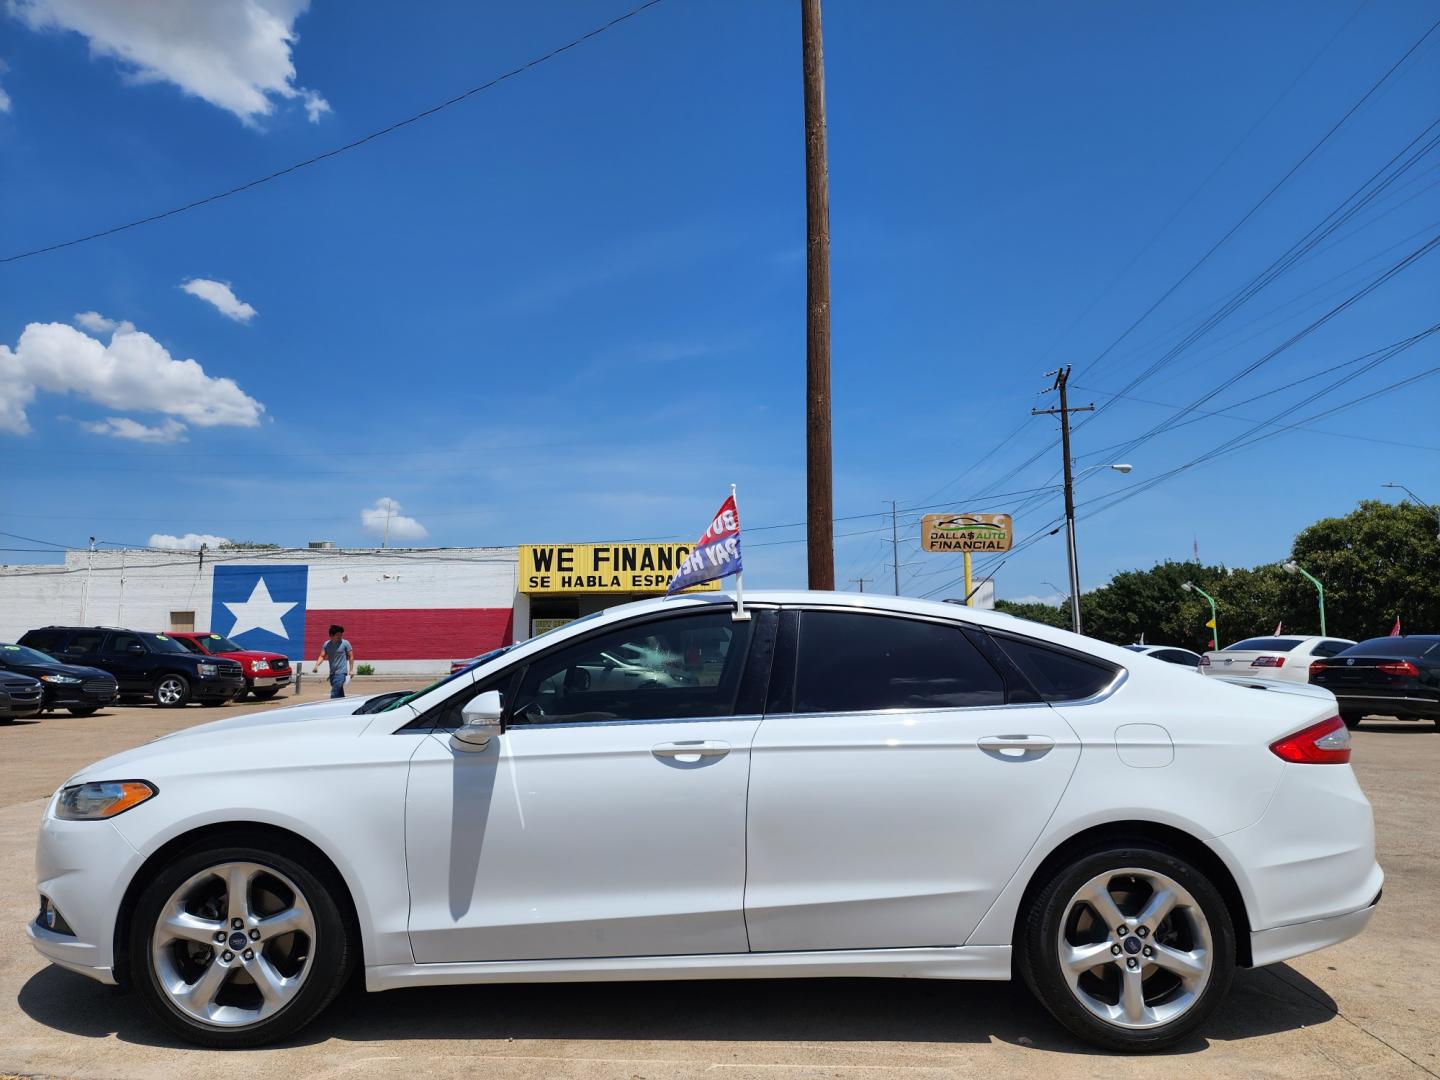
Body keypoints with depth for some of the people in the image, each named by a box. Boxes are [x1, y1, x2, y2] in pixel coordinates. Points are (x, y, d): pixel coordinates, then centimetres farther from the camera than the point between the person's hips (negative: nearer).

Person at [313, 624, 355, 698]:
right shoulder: (326, 644, 6)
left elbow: (351, 656, -2)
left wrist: (351, 670, -5)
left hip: (341, 672, -5)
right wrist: (317, 665, -15)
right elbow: (322, 656, 4)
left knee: (334, 694, -14)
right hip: (332, 673, 5)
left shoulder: (345, 643, -6)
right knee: (340, 694, 14)